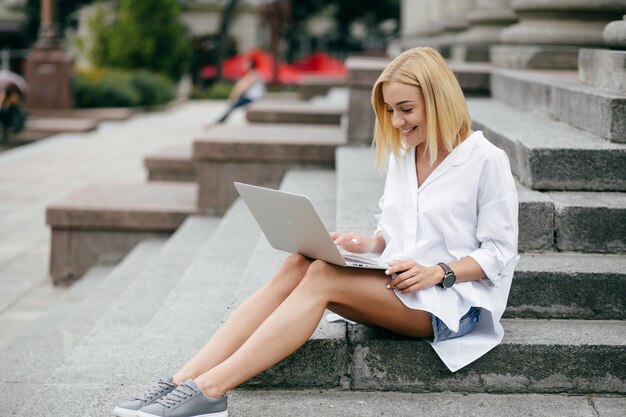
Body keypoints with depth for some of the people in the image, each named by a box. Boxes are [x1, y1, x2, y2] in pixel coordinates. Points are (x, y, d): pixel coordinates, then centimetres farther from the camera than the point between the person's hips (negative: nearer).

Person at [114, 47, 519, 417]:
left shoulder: (486, 160, -5)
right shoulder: (401, 156, 15)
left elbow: (500, 253, -6)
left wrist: (437, 273, -20)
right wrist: (367, 244, -2)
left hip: (453, 301, -6)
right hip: (394, 290, 6)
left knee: (324, 277, -30)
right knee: (299, 265, -23)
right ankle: (183, 382, -35)